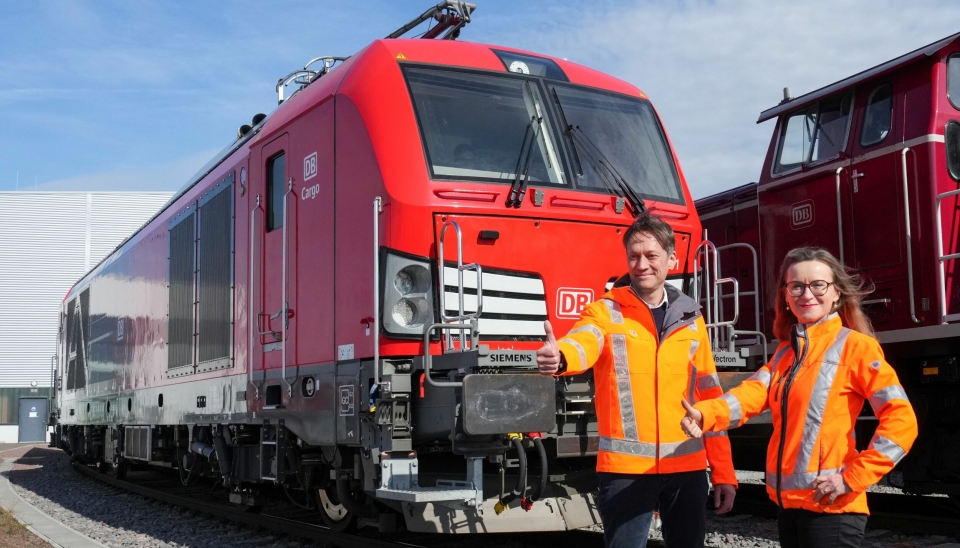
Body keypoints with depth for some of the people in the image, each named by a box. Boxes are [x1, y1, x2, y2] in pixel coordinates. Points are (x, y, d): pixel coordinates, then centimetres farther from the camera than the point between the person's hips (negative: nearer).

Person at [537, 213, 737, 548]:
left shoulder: (690, 318, 9)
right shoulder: (605, 312, -2)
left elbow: (710, 397, 11)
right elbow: (582, 345, -25)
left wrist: (724, 472, 9)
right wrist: (559, 357, -49)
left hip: (686, 467, 3)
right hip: (626, 468, -3)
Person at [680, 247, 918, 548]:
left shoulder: (854, 346, -7)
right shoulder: (785, 352, 15)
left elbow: (901, 420, -16)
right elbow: (753, 393, -3)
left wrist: (852, 478, -18)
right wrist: (705, 414, -22)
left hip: (829, 506, -7)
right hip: (789, 501, 7)